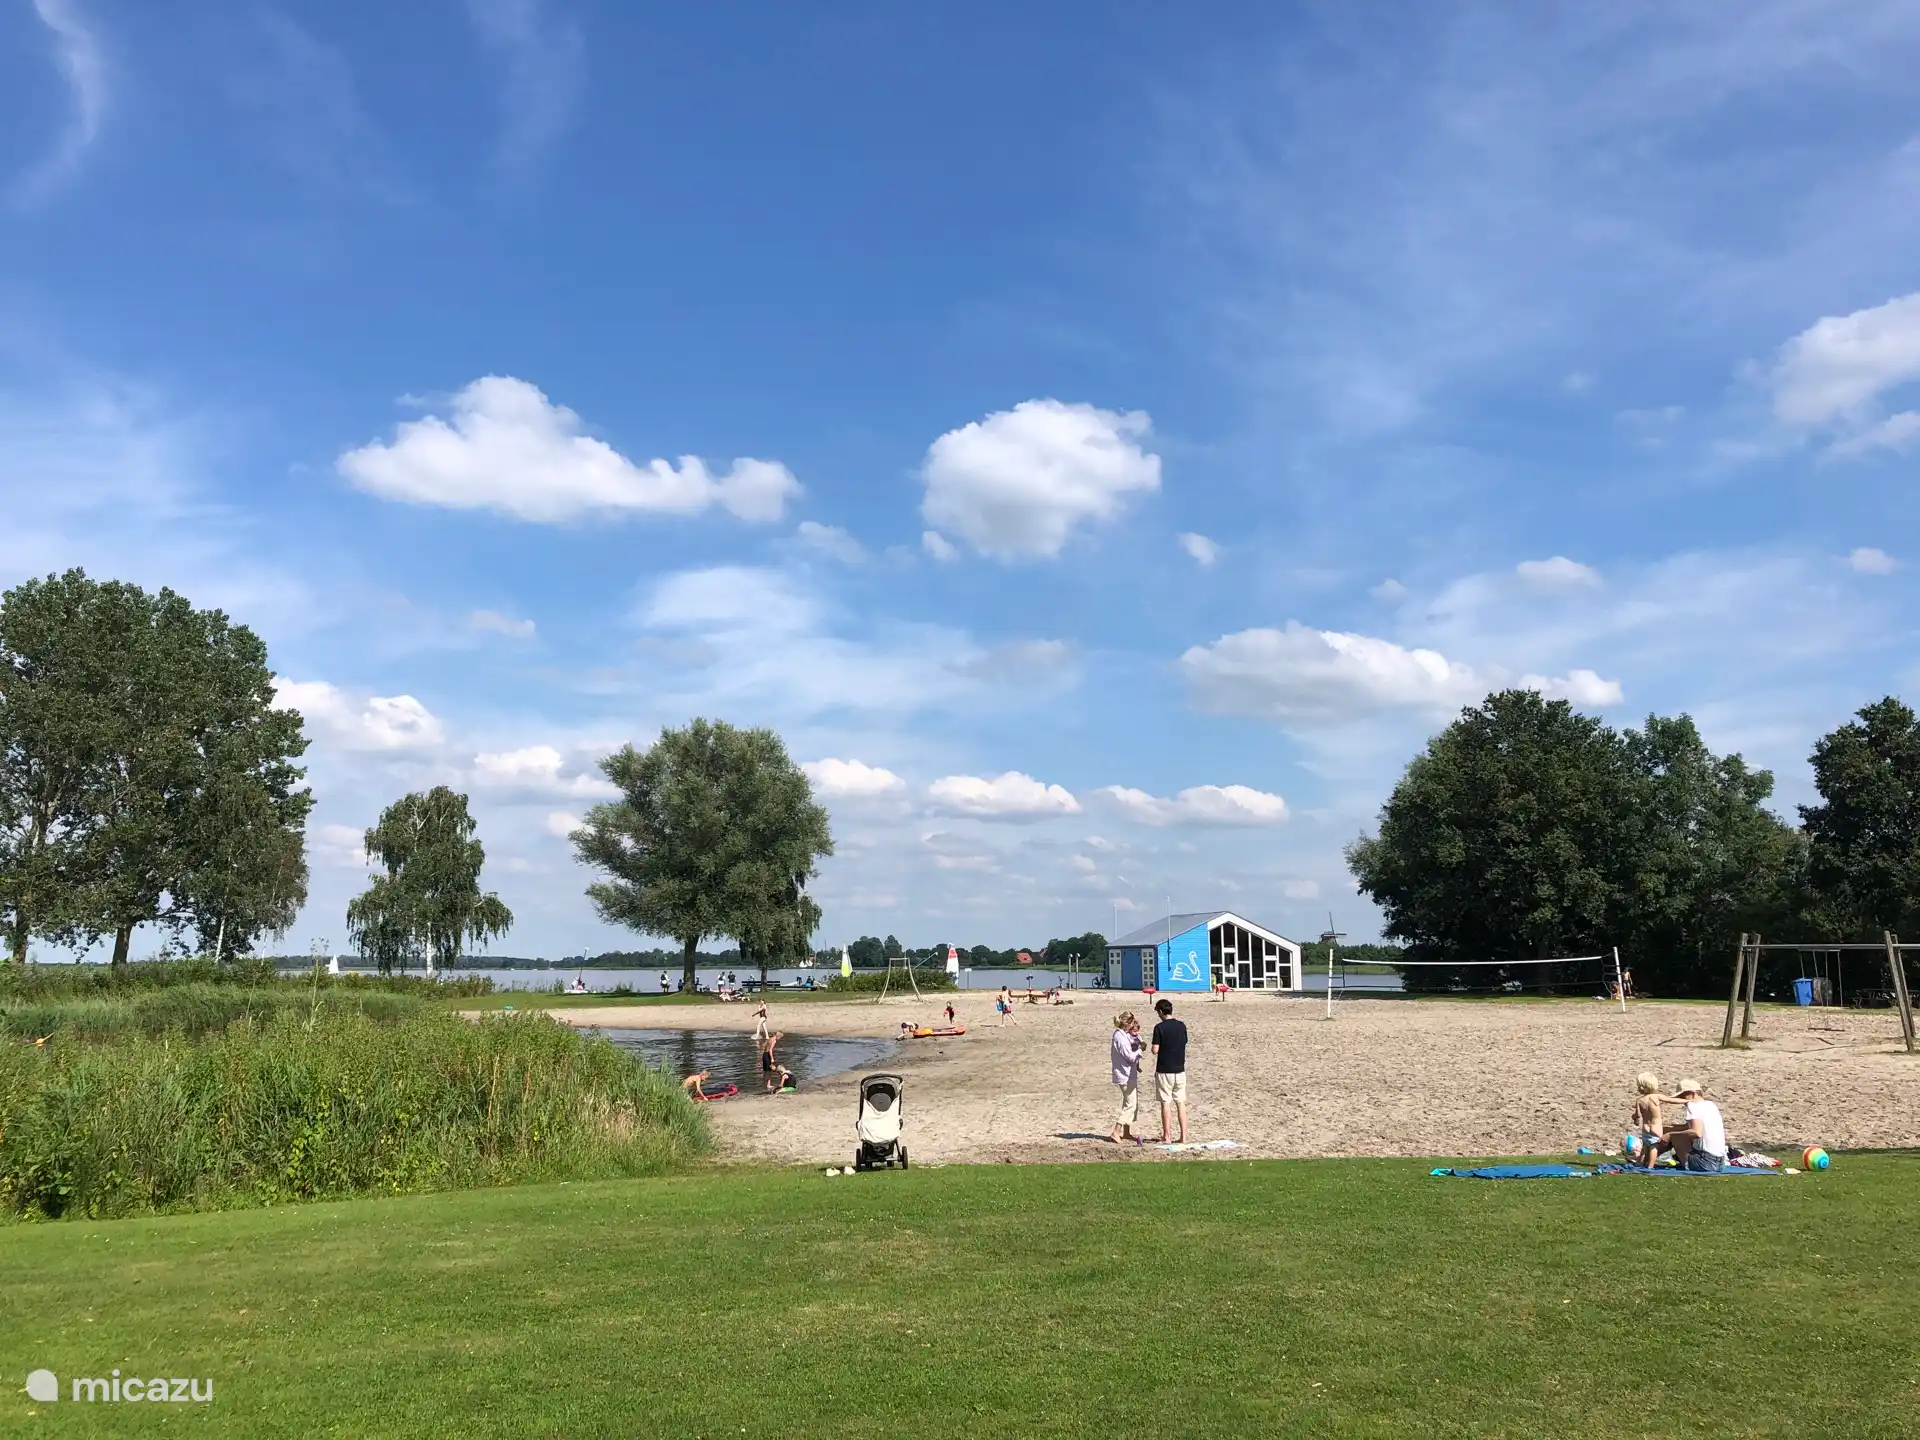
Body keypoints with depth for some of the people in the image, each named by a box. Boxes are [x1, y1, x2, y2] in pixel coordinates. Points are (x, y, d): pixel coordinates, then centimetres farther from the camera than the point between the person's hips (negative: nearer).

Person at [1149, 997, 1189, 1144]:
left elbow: (1155, 1050, -15)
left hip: (1164, 1071, -4)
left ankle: (1166, 1137, 5)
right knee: (1181, 1103, 9)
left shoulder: (1159, 1027, -13)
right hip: (1180, 1070, 4)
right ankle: (1183, 1136, 8)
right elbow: (1184, 1046, 11)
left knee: (1166, 1103, 2)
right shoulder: (1181, 1026, 3)